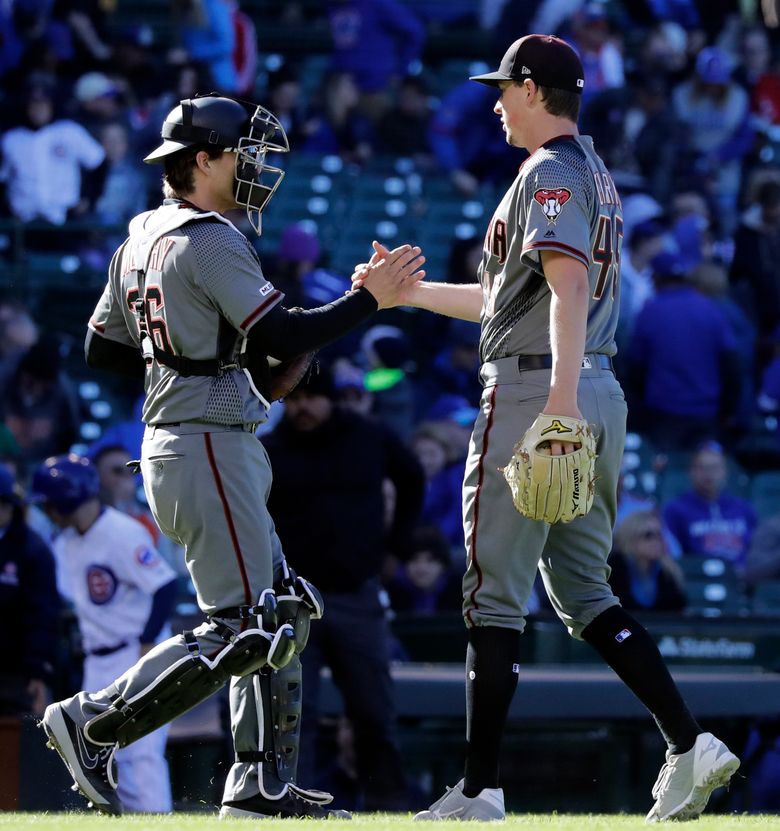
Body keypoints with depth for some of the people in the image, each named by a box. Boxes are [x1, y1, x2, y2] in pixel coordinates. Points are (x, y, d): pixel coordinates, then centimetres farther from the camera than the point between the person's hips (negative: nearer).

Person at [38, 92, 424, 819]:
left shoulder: (140, 238, 14)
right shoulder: (209, 241, -14)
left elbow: (102, 349, 19)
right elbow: (281, 337, -21)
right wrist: (368, 299, -13)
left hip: (170, 444, 10)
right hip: (208, 450, -10)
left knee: (281, 613, 12)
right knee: (238, 627, -9)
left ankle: (262, 781, 10)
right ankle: (93, 724, -8)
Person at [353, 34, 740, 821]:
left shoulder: (550, 172, -10)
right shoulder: (597, 176, 21)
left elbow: (568, 284, -26)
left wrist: (561, 390, -37)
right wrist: (407, 291, 32)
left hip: (533, 392, -10)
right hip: (602, 395, 10)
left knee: (494, 600, -4)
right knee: (584, 594, 12)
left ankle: (478, 791, -3)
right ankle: (689, 745, -3)